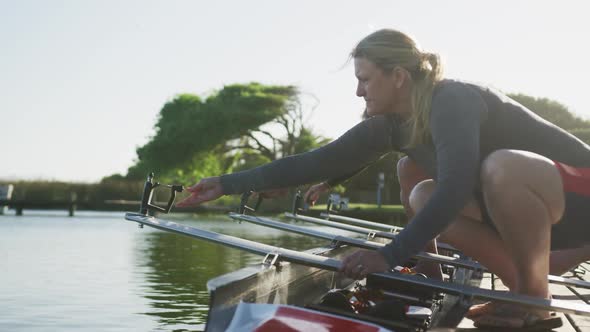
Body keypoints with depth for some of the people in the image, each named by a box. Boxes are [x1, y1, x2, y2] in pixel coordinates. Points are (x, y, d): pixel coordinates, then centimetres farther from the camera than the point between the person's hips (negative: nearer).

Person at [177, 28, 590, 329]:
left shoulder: (452, 100, -25)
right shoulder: (391, 125, -2)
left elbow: (455, 188, -37)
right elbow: (315, 162, -4)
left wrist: (389, 255, -35)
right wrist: (228, 184, -5)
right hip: (531, 208, 8)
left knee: (503, 166, -35)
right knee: (423, 196, 1)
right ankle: (525, 289, 1)